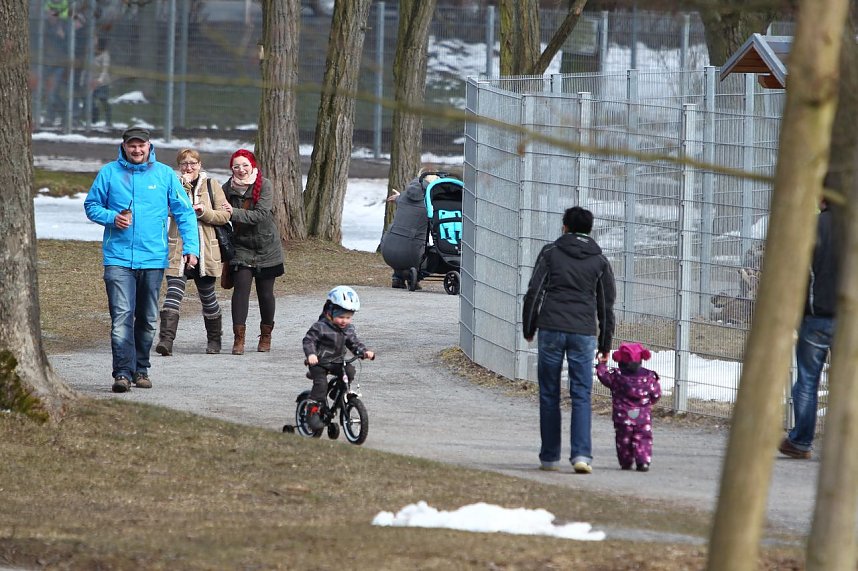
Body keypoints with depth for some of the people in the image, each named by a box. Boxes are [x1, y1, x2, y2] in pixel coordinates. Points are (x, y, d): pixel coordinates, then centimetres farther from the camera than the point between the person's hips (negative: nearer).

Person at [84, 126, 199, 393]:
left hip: (153, 259, 2)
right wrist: (112, 218, -10)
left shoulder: (165, 174, 3)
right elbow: (91, 205, 10)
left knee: (148, 319, 11)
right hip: (118, 258, -2)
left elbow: (185, 213, 5)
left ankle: (141, 369, 24)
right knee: (122, 316, -14)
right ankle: (122, 372, -18)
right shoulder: (109, 173, 2)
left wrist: (191, 246, -6)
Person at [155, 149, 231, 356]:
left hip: (205, 251, 1)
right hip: (178, 250, -1)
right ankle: (166, 339, -23)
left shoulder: (211, 185, 6)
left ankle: (214, 339, 31)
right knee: (174, 293, -15)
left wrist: (204, 212, -15)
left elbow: (225, 215, 1)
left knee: (207, 296, 12)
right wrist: (184, 185, -19)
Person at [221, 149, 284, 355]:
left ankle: (266, 335, 27)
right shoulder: (228, 189, -2)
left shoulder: (264, 186, -11)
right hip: (242, 247, 1)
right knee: (241, 287, -16)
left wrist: (234, 213, -29)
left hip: (266, 247, -1)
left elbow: (261, 214, -22)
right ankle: (239, 336, -18)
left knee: (265, 292, 7)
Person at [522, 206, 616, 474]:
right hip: (583, 332, 1)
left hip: (551, 330, -1)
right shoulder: (599, 260, 10)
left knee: (549, 395, 6)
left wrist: (529, 329, 9)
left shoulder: (550, 252, 5)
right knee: (581, 396, 0)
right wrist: (605, 344, 17)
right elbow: (606, 305, 11)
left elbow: (534, 292, 0)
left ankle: (550, 457, 8)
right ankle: (582, 454, -15)